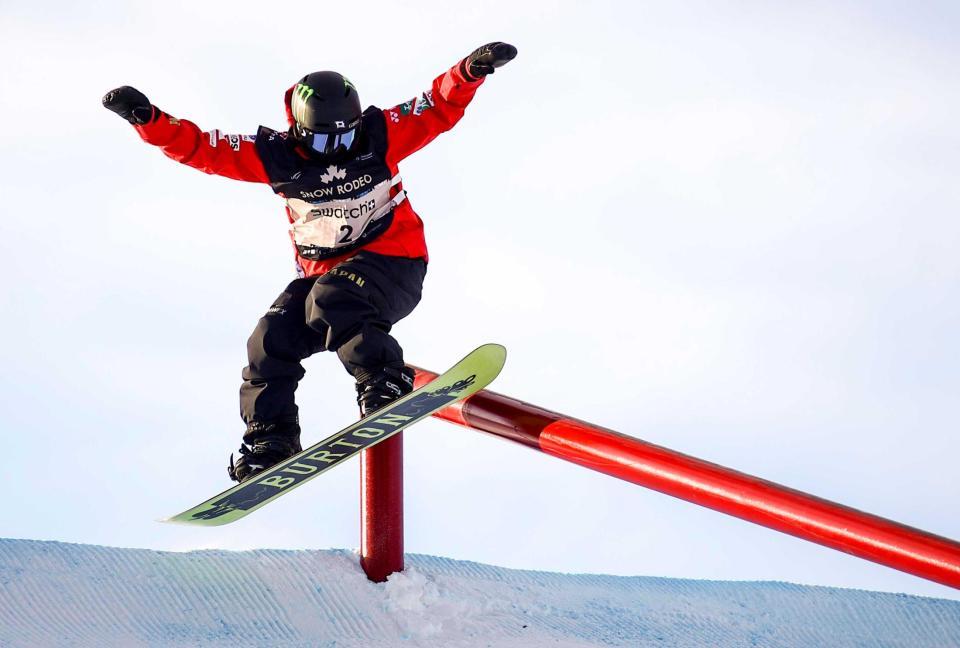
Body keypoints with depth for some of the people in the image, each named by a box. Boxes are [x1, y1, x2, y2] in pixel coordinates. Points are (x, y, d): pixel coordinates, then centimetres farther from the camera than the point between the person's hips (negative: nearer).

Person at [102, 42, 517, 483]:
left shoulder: (378, 136, -10)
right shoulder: (277, 155, -7)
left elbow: (438, 109, -10)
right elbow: (201, 148, -9)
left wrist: (470, 71, -28)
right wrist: (147, 119, -22)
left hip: (391, 262, -4)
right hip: (320, 272, 4)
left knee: (332, 301, -33)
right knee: (271, 341, -10)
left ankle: (386, 386, -24)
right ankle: (271, 440, 4)